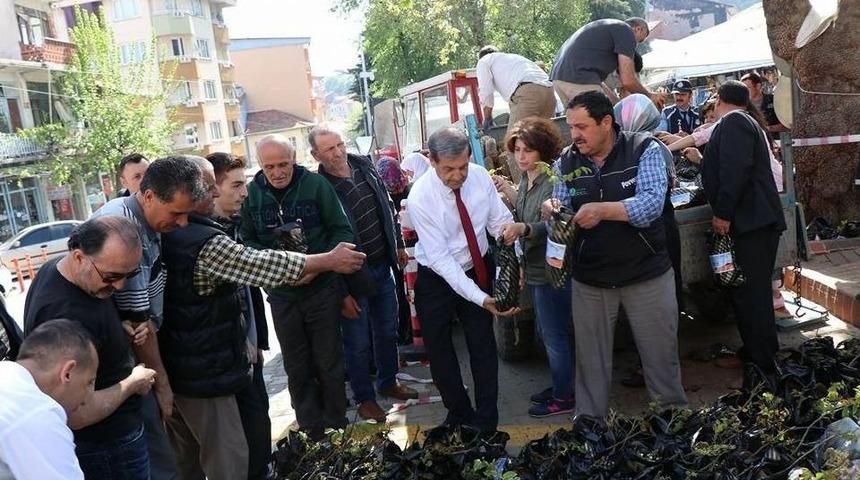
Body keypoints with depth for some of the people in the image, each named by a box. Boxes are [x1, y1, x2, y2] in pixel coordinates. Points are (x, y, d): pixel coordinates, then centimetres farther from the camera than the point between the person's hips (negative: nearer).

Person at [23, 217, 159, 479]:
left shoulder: (55, 267, -5)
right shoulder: (69, 318, -35)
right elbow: (75, 415, -33)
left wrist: (121, 328, -3)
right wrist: (132, 384, -18)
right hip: (107, 445, -9)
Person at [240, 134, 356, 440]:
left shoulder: (316, 184, -11)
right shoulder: (252, 193, -5)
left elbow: (342, 231, -7)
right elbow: (247, 242, 2)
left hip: (322, 288, -2)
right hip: (281, 294, 2)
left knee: (329, 363, 10)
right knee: (297, 368, 13)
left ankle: (336, 425, 27)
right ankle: (311, 431, 28)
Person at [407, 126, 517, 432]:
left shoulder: (480, 177, -15)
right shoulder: (420, 197, -26)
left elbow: (501, 222, -7)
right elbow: (440, 258, -27)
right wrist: (481, 298, -34)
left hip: (478, 270, 3)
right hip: (437, 278, -2)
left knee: (484, 347, 7)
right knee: (440, 352, 10)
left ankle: (486, 420, 23)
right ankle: (459, 414, 32)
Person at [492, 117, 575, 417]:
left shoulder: (553, 182, -18)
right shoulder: (527, 181, 8)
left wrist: (524, 228, -39)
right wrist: (510, 194, 3)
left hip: (551, 271, -10)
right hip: (535, 269, 10)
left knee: (555, 336, 3)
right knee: (546, 332, 21)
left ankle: (563, 398, 18)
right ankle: (560, 386, 37)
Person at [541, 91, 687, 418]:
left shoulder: (644, 150, -9)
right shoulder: (566, 163, 1)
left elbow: (652, 203, -22)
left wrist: (603, 210, -36)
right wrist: (553, 210, -22)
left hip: (647, 274, -2)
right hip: (589, 279, 3)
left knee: (661, 355, 12)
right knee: (591, 360, 12)